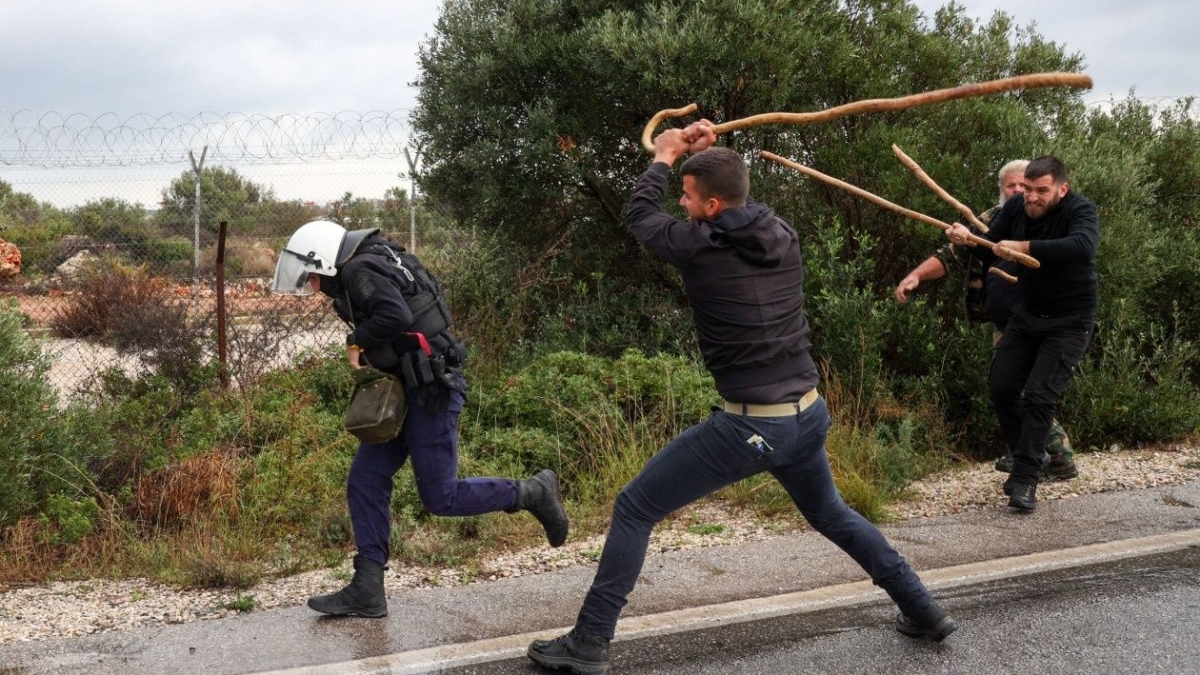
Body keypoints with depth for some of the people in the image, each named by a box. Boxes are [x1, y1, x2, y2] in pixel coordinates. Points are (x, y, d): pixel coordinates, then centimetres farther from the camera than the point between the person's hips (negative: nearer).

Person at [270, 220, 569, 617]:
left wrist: (358, 343, -13)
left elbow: (395, 314, -30)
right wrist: (371, 358, 8)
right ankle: (367, 591, 10)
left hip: (430, 391, -10)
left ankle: (533, 493, 12)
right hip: (405, 390, 10)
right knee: (365, 484, 6)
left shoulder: (359, 270, -14)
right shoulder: (367, 270, 16)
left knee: (439, 498, -4)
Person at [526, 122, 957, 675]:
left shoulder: (700, 248, -13)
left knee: (633, 509, 4)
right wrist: (703, 156, 23)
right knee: (831, 514, 32)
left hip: (750, 425, -7)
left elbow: (640, 216, 8)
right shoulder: (784, 235, 3)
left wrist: (663, 157, 22)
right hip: (809, 415, 7)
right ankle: (924, 612, 35)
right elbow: (738, 203, 27)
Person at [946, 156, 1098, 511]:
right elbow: (988, 251, 0)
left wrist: (1023, 247, -45)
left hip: (1068, 322, -6)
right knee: (1001, 387, 5)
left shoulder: (1081, 210, -22)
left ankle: (1025, 480, -6)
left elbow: (1083, 247, -44)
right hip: (1027, 314, 6)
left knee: (1039, 395, -14)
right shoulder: (1016, 207, -6)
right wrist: (967, 239, -23)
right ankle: (1030, 455, 25)